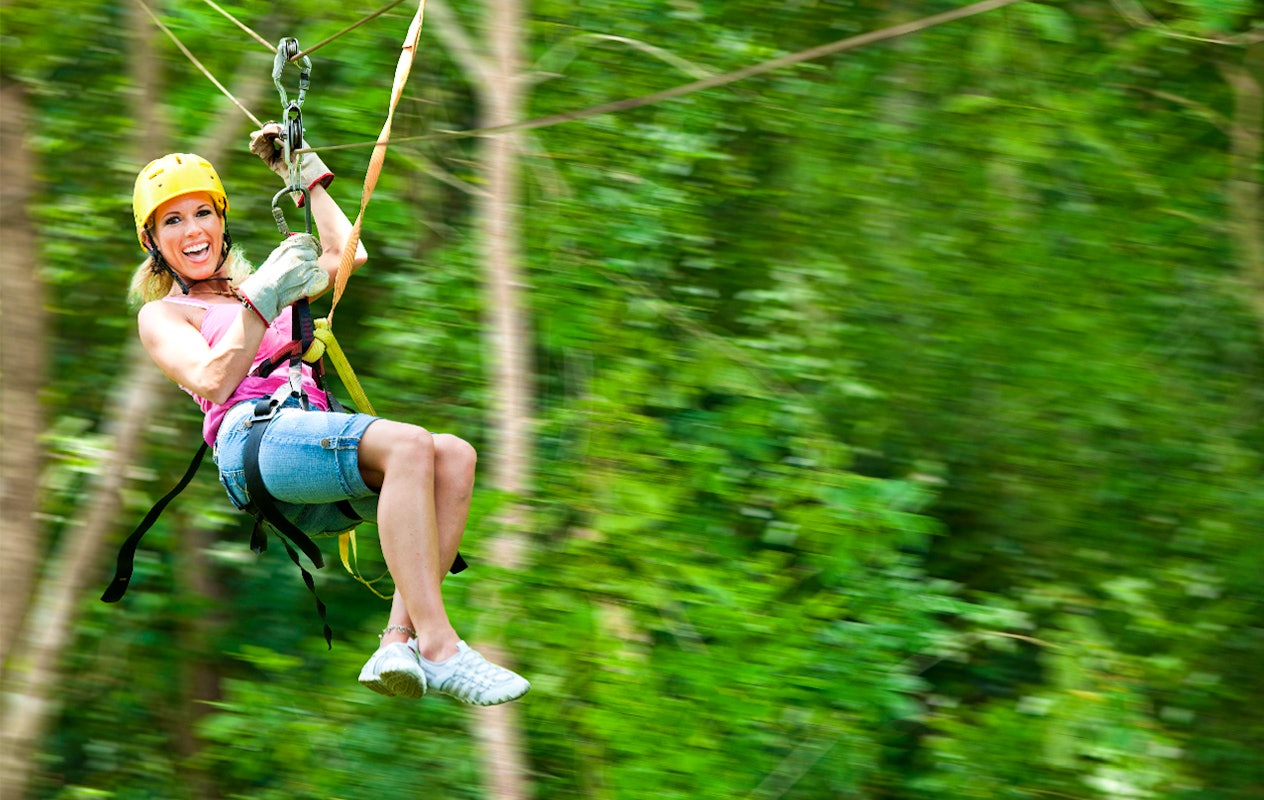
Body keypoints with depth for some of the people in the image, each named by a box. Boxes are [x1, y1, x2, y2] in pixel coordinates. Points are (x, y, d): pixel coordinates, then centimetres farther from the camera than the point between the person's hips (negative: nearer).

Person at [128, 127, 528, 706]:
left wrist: (305, 175, 37)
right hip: (252, 439, -7)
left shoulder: (252, 288, 37)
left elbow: (348, 254, 31)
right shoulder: (162, 315, 18)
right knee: (408, 444, -33)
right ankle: (437, 650, -44)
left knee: (454, 456, -23)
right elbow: (213, 381, -1)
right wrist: (263, 297, -2)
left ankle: (399, 641, -38)